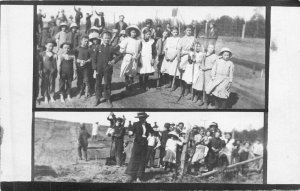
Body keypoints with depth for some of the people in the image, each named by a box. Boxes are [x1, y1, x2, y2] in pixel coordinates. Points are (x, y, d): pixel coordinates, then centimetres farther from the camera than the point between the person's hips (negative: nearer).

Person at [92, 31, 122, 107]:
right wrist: (95, 69, -4)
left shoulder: (112, 48, -2)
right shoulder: (98, 47, -1)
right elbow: (94, 58, 0)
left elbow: (119, 55, 5)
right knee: (98, 84, 9)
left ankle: (107, 98, 21)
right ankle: (97, 98, 22)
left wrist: (114, 60, -14)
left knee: (107, 84, 7)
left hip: (108, 70, 0)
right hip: (99, 70, 0)